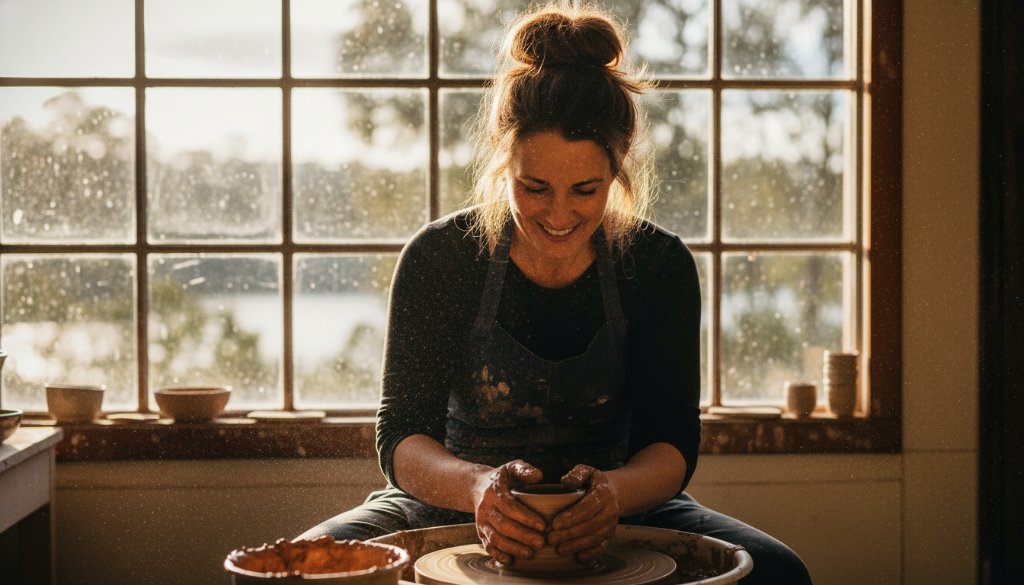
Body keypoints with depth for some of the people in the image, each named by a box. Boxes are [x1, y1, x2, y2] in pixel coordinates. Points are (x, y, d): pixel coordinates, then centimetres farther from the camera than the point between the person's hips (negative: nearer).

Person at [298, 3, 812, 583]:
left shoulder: (660, 264, -5)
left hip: (615, 516, 1)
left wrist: (614, 492, -33)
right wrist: (477, 487, -35)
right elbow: (401, 437, -12)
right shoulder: (439, 258, -9)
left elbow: (672, 443, -9)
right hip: (452, 513, -1)